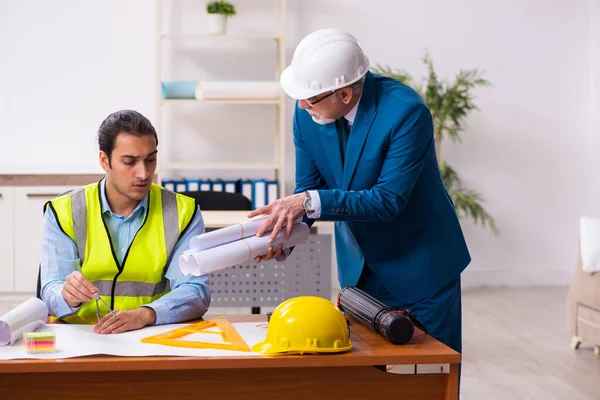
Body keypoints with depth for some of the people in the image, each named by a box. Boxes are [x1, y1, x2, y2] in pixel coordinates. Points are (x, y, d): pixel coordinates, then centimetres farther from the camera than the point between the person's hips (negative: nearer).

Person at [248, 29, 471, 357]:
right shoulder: (307, 113, -11)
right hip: (359, 268, 5)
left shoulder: (406, 111, -27)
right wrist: (282, 237, -22)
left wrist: (310, 202, -37)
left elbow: (389, 199, -29)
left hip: (420, 265, -5)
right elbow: (308, 188, -3)